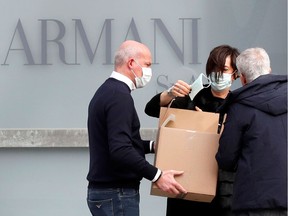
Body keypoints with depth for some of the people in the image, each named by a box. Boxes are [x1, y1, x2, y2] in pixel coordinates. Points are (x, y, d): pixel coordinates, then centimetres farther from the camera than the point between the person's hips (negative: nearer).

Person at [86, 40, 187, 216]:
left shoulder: (106, 91, 15)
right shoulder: (120, 96, -17)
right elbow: (120, 151, -27)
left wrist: (152, 146, 17)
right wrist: (156, 175, -24)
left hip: (102, 189, 10)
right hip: (117, 194, -10)